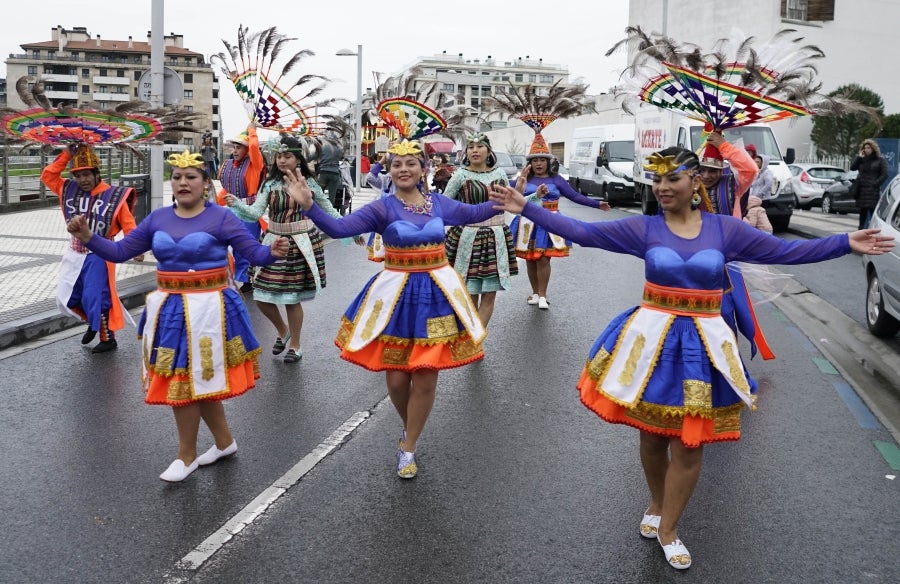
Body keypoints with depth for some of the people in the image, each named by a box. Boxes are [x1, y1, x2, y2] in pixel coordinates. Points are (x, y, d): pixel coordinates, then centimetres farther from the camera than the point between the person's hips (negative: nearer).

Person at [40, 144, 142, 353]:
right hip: (76, 254, 6)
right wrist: (67, 155, -3)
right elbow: (47, 176, 4)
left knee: (96, 298, -7)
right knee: (67, 298, 12)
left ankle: (108, 338, 8)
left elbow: (128, 225, -12)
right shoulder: (69, 190, 3)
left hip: (99, 255, -6)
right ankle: (93, 322, 37)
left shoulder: (113, 196, -11)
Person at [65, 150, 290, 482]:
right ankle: (225, 442, 32)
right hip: (169, 309, 6)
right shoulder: (157, 219, 6)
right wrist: (88, 238, -7)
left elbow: (254, 253, -13)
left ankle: (186, 455, 21)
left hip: (206, 309, -6)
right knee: (199, 382, 13)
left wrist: (273, 253, -35)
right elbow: (120, 252, 8)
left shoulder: (220, 218, -9)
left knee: (188, 382, 2)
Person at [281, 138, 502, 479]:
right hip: (396, 294, -2)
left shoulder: (440, 203, 4)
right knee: (396, 379, 4)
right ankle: (410, 428, 38)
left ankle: (408, 448, 22)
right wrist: (308, 205, -32)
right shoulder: (381, 208, -8)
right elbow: (338, 228, -18)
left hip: (436, 292, 2)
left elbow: (474, 213, 21)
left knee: (425, 378, 3)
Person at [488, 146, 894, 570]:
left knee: (689, 443, 6)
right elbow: (582, 232, -6)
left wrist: (845, 244, -7)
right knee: (652, 436, 13)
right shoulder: (643, 228, -4)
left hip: (702, 342, 0)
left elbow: (786, 251, 1)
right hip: (652, 339, 0)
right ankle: (656, 506, 40)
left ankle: (668, 529, 25)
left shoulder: (725, 229, -2)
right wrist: (526, 209, -10)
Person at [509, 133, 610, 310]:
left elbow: (575, 196, 4)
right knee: (530, 260, 6)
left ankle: (542, 296, 5)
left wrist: (597, 204, -1)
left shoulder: (555, 180, 6)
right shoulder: (523, 179, 5)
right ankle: (535, 293, 22)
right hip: (529, 224, 1)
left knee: (543, 259, -7)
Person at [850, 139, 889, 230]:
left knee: (873, 211, -10)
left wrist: (875, 184, -12)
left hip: (873, 191, -5)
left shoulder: (880, 160, 3)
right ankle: (861, 228, 16)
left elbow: (884, 174, -3)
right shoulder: (862, 160, 16)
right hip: (861, 190, 5)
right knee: (862, 212, 10)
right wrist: (859, 157, -1)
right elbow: (852, 167, 5)